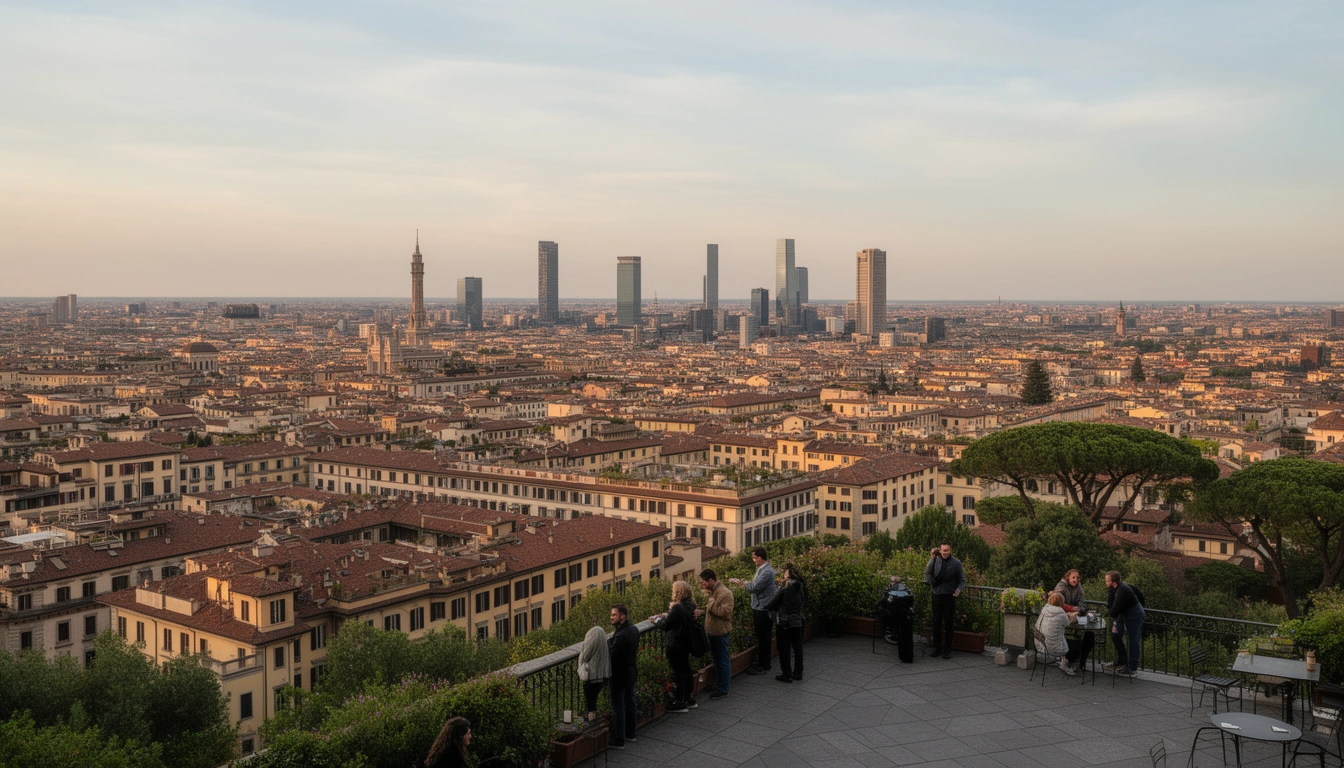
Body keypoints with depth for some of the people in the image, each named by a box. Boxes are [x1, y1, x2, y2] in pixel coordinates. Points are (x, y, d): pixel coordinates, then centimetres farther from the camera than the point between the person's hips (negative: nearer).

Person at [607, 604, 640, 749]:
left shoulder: (621, 635, -28)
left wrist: (609, 639, -14)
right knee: (629, 703, 21)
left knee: (618, 708, 1)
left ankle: (618, 741, 8)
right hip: (631, 672, 10)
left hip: (620, 675, -9)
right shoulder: (633, 630, 2)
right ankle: (630, 734, 35)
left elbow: (610, 654, -27)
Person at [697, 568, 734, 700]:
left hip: (721, 632, -9)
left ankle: (723, 689, 6)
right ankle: (719, 683, 31)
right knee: (717, 659, 19)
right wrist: (701, 611, -2)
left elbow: (725, 612, -27)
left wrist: (711, 602, -22)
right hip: (713, 631, 9)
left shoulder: (725, 593, -20)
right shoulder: (712, 591, 10)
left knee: (722, 660, 0)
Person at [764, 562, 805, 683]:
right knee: (797, 648, 14)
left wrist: (765, 606, 11)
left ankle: (787, 675, 7)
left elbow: (772, 604, -12)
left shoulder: (784, 589, -17)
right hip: (797, 622, 6)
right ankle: (798, 673, 22)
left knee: (784, 650, 3)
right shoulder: (799, 588, 2)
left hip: (784, 624, -6)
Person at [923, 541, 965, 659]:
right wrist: (932, 558, -19)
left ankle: (947, 649, 14)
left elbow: (962, 580, 2)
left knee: (949, 624, 5)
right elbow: (927, 572, -12)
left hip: (949, 596, -1)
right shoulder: (936, 560, 0)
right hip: (937, 595, 1)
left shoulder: (956, 563, -3)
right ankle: (937, 647, 19)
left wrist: (959, 589, -18)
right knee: (936, 623, 8)